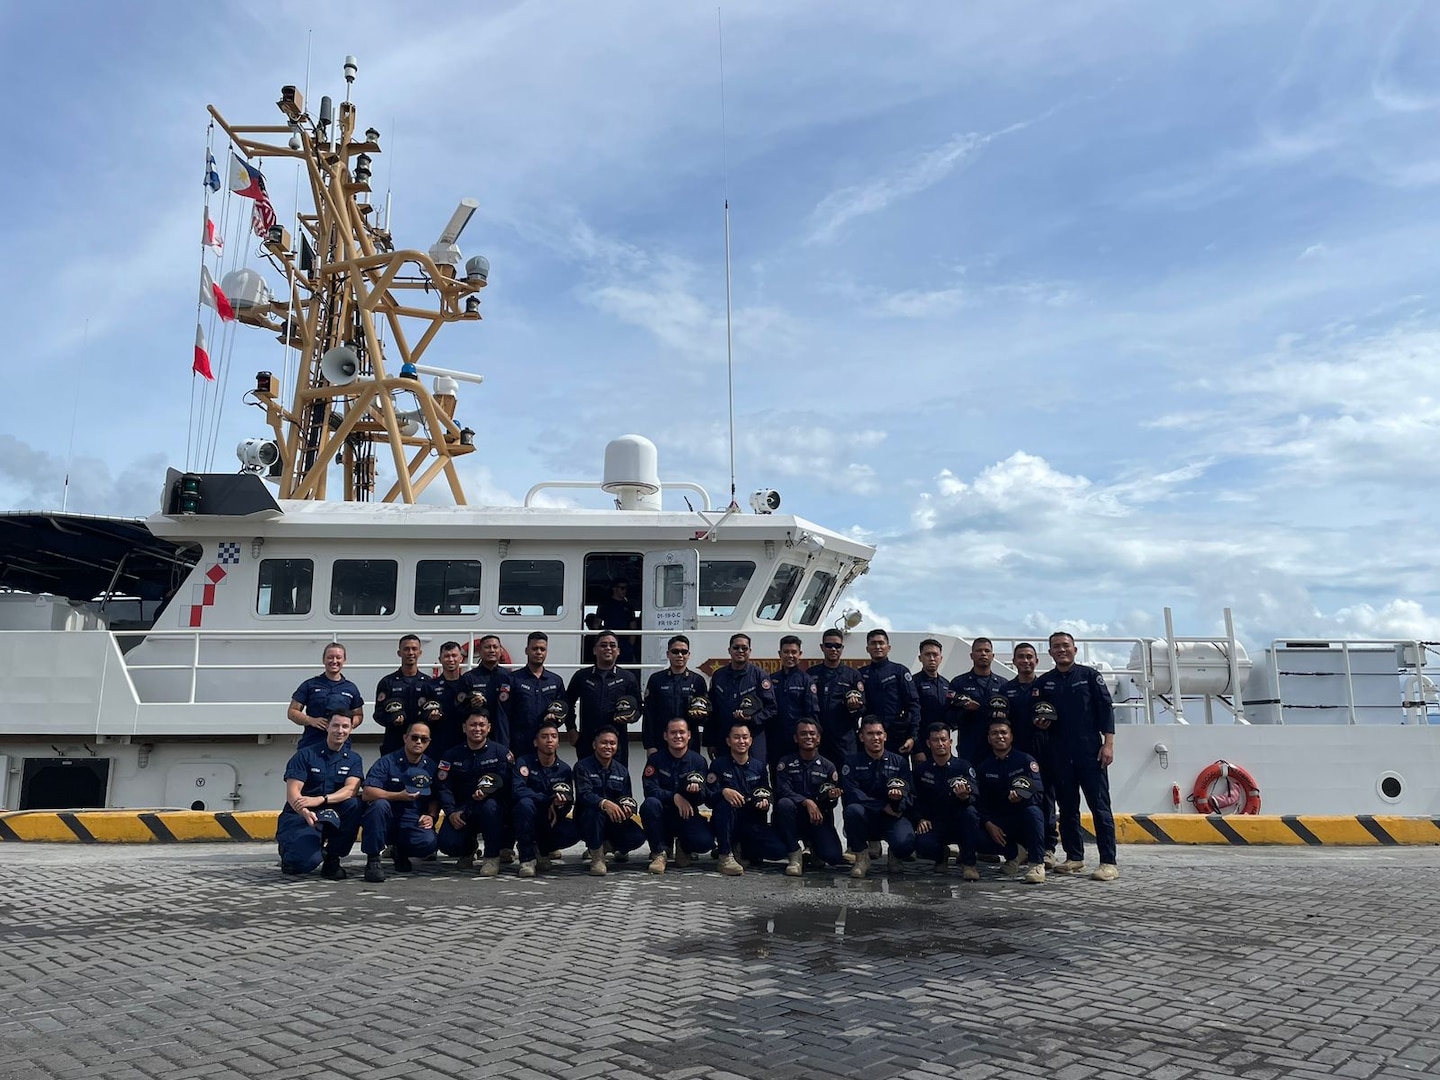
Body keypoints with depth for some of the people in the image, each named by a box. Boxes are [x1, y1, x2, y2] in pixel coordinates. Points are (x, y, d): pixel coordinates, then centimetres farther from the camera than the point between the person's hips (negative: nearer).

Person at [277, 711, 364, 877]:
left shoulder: (353, 759, 4)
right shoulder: (305, 754, -3)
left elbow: (351, 789, -14)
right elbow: (292, 792, -14)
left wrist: (320, 800, -32)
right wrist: (306, 812, -35)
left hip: (332, 816, 3)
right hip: (300, 817, -3)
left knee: (354, 804, -29)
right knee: (308, 861, -30)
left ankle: (331, 859, -10)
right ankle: (288, 850, 10)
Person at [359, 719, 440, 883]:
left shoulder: (431, 766, 7)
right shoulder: (387, 762, -5)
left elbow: (434, 798, 17)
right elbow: (367, 793, -17)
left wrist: (430, 816, -4)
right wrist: (400, 796, -26)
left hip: (413, 823, 3)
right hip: (386, 821, -2)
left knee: (428, 842, -29)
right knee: (380, 804, -35)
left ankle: (400, 851, 10)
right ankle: (372, 861, -19)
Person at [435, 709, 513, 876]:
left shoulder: (501, 752, -1)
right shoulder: (451, 755, 6)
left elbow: (505, 783, -12)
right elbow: (443, 786, -1)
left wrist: (487, 792, -32)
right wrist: (451, 812, -16)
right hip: (461, 809, 2)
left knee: (489, 806, -38)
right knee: (447, 844, -22)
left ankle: (492, 857, -19)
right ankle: (468, 849, 19)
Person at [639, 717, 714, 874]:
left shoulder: (698, 761, 0)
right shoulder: (655, 759, -2)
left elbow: (701, 800, -6)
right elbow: (650, 790, -14)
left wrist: (696, 790, -29)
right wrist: (675, 797, -26)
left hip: (687, 815, 1)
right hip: (662, 816, -1)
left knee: (705, 842, -27)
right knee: (650, 804, -34)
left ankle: (684, 848, 13)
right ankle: (659, 853, -15)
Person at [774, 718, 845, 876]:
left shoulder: (828, 766, 5)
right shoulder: (786, 763, 2)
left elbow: (832, 803, 5)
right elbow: (783, 792, -12)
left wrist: (831, 797, -20)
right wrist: (807, 802, -27)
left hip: (820, 819, 1)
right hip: (795, 819, -1)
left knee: (833, 857, -22)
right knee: (784, 804, -34)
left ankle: (813, 845, 18)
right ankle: (794, 854, -17)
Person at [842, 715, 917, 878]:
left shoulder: (899, 762, 5)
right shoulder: (853, 762, 1)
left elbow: (908, 794, -4)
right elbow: (852, 794, -13)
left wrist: (899, 797, -29)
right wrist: (884, 806, -17)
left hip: (893, 817, 0)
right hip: (866, 819, 0)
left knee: (905, 845, -31)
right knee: (852, 810, -34)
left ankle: (895, 855, 11)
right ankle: (862, 858, -10)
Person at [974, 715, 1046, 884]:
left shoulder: (1026, 761, -3)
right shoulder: (983, 767, 8)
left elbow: (1037, 793, -18)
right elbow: (981, 802, 3)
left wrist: (1022, 797, -41)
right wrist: (989, 825, -15)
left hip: (1024, 820, -4)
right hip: (998, 823, 4)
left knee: (1032, 811, -37)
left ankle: (1037, 864, -22)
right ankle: (1014, 853, 8)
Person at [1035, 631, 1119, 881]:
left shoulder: (1089, 675, 3)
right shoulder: (1044, 682, 11)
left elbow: (1106, 708, -1)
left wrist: (1108, 743, -8)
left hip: (1090, 750, -3)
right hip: (1059, 754, 3)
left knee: (1100, 805, -4)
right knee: (1067, 807, 8)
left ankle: (1108, 862, -3)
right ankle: (1074, 858, 17)